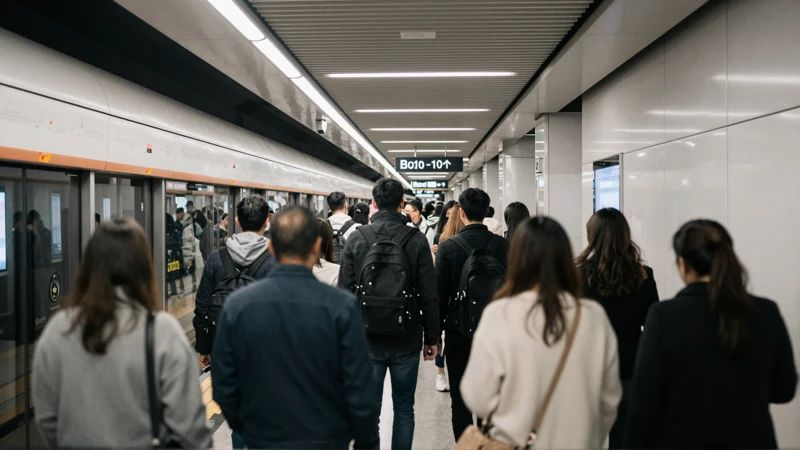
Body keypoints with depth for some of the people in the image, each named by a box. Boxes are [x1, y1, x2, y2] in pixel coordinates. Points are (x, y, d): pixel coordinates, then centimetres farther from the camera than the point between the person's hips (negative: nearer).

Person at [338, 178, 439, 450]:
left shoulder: (356, 239, -6)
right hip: (406, 341, 0)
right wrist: (431, 338, 4)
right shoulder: (417, 241, -8)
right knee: (404, 409, 15)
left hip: (367, 340, 0)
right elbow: (429, 295, -7)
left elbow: (344, 292, -4)